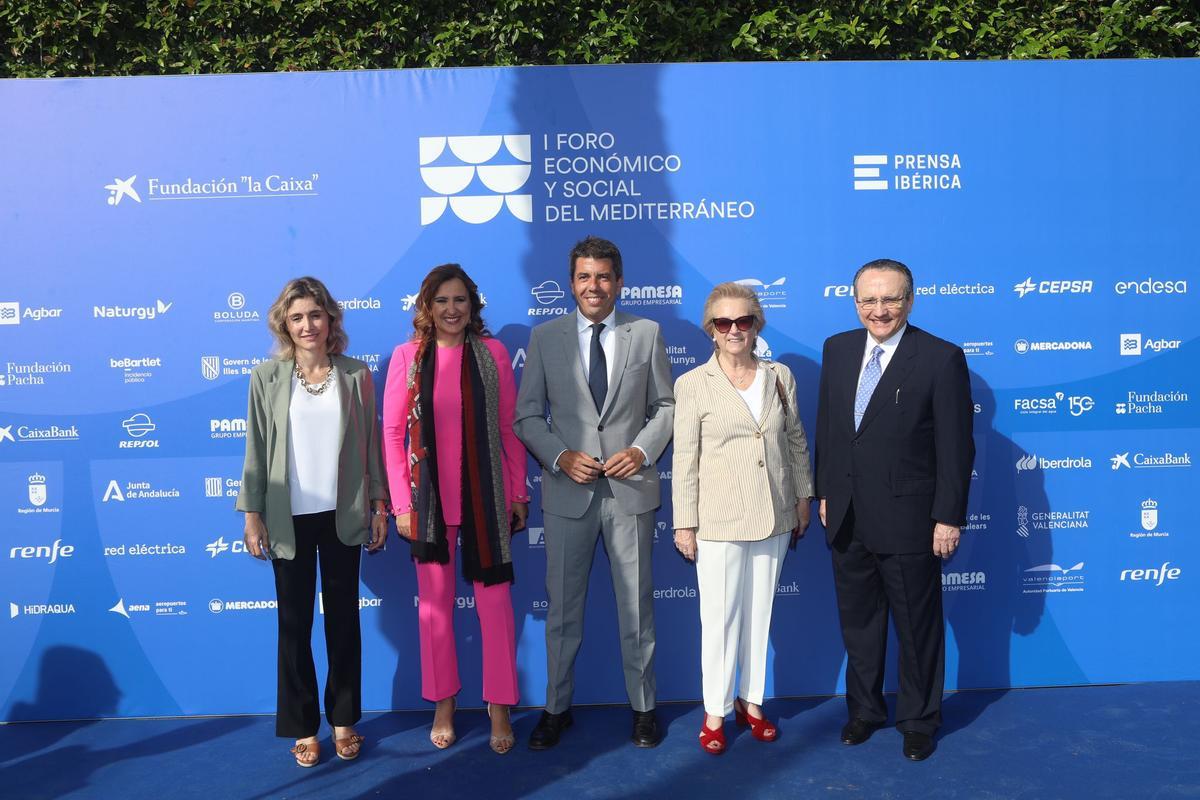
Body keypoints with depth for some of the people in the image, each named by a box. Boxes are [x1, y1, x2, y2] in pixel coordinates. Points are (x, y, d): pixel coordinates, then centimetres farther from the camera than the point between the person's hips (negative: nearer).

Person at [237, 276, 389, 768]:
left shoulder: (355, 376, 0)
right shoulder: (267, 377, -2)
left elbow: (371, 443, 3)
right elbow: (256, 449, 0)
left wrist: (379, 504, 2)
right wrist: (252, 515, -2)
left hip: (342, 515, 1)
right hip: (290, 518, -1)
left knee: (344, 617, 11)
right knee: (294, 621, 8)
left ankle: (343, 719, 26)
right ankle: (303, 727, 22)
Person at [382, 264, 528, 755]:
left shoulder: (492, 353, 0)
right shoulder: (407, 357, -1)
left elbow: (510, 428, 2)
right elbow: (392, 433, -1)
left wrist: (518, 493, 2)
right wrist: (401, 503, -4)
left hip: (486, 496, 0)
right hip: (430, 498, 1)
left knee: (495, 599, 5)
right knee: (434, 603, 11)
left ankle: (500, 706, 21)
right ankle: (443, 704, 28)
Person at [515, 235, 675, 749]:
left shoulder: (647, 334, 3)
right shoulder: (545, 337, 1)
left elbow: (665, 406, 7)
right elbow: (527, 415, 2)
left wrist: (643, 450, -10)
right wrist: (560, 457, -13)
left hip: (630, 489, 0)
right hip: (568, 490, 0)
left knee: (636, 605, 12)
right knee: (563, 606, 11)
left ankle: (643, 707, 29)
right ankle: (557, 707, 29)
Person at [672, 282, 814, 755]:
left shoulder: (780, 376, 5)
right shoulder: (692, 384, -6)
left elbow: (796, 441, 11)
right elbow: (685, 458, -6)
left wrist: (804, 497, 11)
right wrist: (684, 523, -7)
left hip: (774, 518, 4)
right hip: (719, 520, -3)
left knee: (760, 614, 14)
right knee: (720, 618, 3)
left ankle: (751, 702, 30)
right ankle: (715, 713, 20)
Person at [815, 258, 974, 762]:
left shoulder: (942, 358, -12)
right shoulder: (837, 349, 3)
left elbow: (955, 446, -11)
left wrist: (949, 517, -12)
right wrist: (825, 492, 10)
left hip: (907, 520, -5)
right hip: (846, 517, 5)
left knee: (917, 626, 13)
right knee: (858, 621, 19)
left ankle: (919, 719, 34)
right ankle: (864, 708, 39)